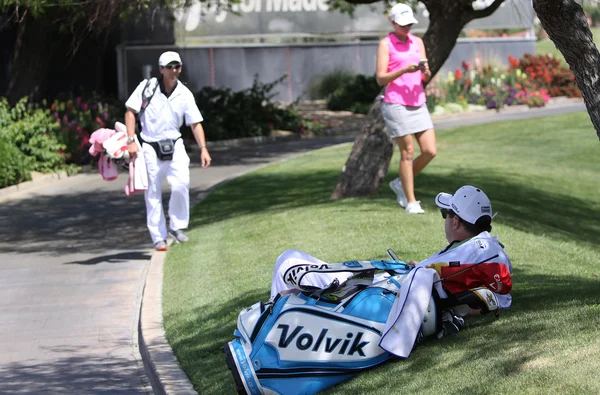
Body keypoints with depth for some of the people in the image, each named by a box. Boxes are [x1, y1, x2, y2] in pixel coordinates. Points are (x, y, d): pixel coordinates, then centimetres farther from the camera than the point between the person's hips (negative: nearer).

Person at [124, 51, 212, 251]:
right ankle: (158, 237, 11)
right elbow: (130, 111, -3)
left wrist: (203, 148, -7)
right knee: (153, 193, 1)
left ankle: (177, 225, 0)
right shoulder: (147, 87, -5)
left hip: (174, 145, 2)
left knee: (181, 184, -19)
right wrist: (131, 141, -12)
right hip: (150, 146, -1)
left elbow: (195, 123, 4)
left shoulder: (184, 94, 2)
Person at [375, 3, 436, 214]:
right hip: (396, 104, -6)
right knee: (407, 153, -5)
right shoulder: (386, 44, -2)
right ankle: (411, 202, 3)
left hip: (418, 104, 6)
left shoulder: (417, 42, 14)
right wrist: (404, 70, -21)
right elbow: (381, 78, -8)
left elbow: (426, 77, 12)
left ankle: (400, 184, 20)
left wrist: (425, 70, -11)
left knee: (430, 151, -1)